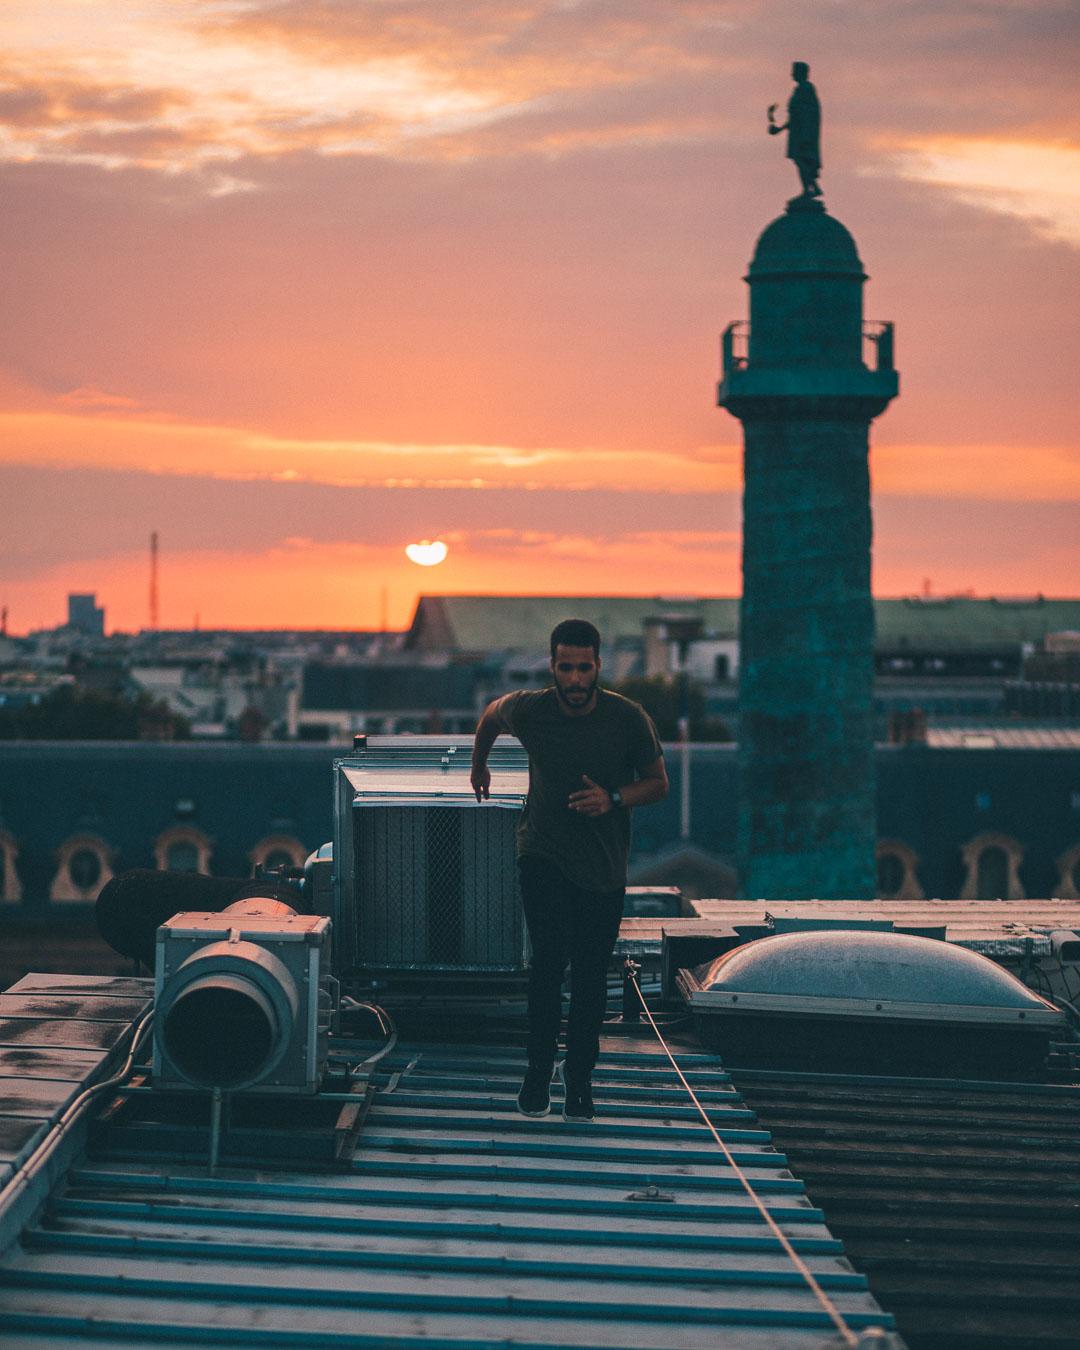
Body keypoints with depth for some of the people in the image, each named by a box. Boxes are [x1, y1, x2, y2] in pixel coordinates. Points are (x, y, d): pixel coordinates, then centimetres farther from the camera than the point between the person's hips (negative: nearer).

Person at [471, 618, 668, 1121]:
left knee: (590, 975, 2)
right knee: (549, 956, -17)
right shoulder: (529, 710, -11)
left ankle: (579, 1078, 15)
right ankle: (538, 1069, -9)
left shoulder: (628, 718, -12)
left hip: (603, 863, 1)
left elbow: (658, 783, -2)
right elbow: (492, 713, 13)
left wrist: (614, 799, -20)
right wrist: (478, 766, 28)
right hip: (543, 853, -1)